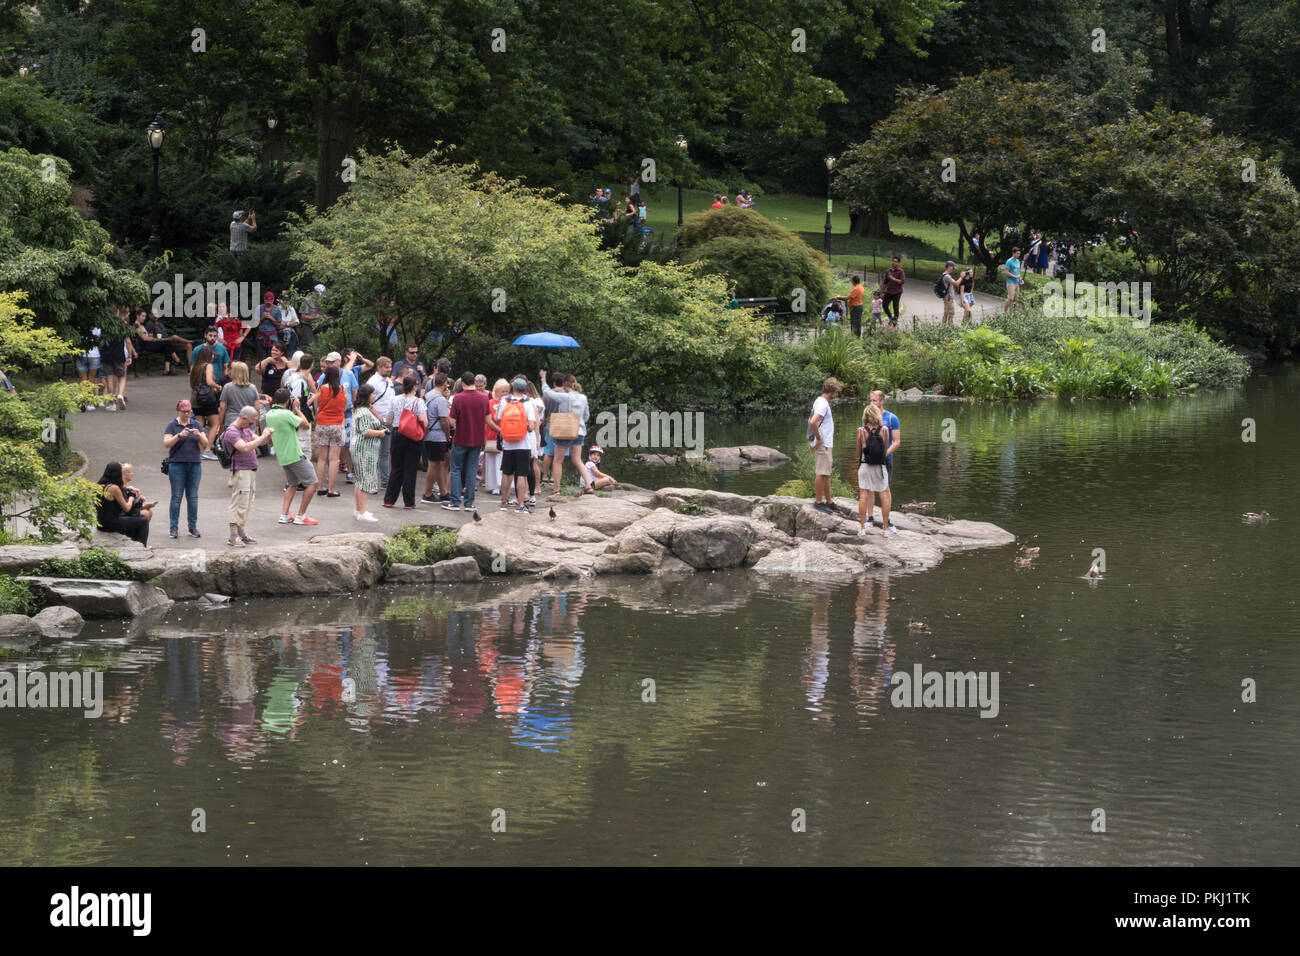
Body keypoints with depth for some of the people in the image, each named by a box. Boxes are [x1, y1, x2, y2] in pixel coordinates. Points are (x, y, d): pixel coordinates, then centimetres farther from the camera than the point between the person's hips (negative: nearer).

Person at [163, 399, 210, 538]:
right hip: (177, 464, -3)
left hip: (195, 465, 3)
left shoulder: (196, 425, 11)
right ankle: (174, 527, 1)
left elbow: (205, 443, 7)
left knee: (193, 497, 4)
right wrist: (179, 435, -21)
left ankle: (193, 527, 9)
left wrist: (199, 436, -13)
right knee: (176, 497, -3)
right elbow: (166, 443, -8)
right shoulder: (172, 425, 2)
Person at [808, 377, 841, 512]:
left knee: (826, 474, 15)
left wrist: (813, 439, 21)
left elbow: (811, 421, 25)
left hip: (825, 444, 10)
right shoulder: (823, 404, -17)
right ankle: (819, 502, -1)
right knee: (821, 473, -5)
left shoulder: (820, 402, 15)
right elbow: (813, 422, -31)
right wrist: (818, 439, -19)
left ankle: (828, 502, 21)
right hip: (823, 445, -10)